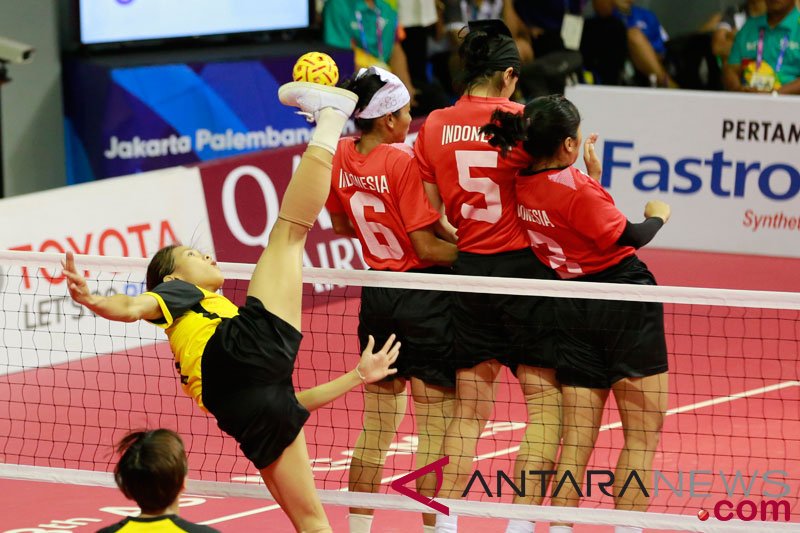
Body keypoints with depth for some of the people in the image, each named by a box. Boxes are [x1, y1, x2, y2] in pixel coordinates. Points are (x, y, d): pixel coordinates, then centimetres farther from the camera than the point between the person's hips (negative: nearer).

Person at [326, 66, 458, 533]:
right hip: (424, 299, -7)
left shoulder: (341, 156, 1)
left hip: (377, 296, 7)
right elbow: (427, 248, -17)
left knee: (377, 424, 16)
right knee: (437, 424, 1)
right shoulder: (403, 161, -19)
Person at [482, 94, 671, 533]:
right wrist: (657, 216, 1)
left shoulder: (523, 185, 2)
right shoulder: (575, 188, -19)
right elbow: (627, 237, -17)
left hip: (573, 310, 6)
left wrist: (592, 175, 14)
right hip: (625, 304, -6)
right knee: (643, 435, 3)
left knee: (576, 442, 8)